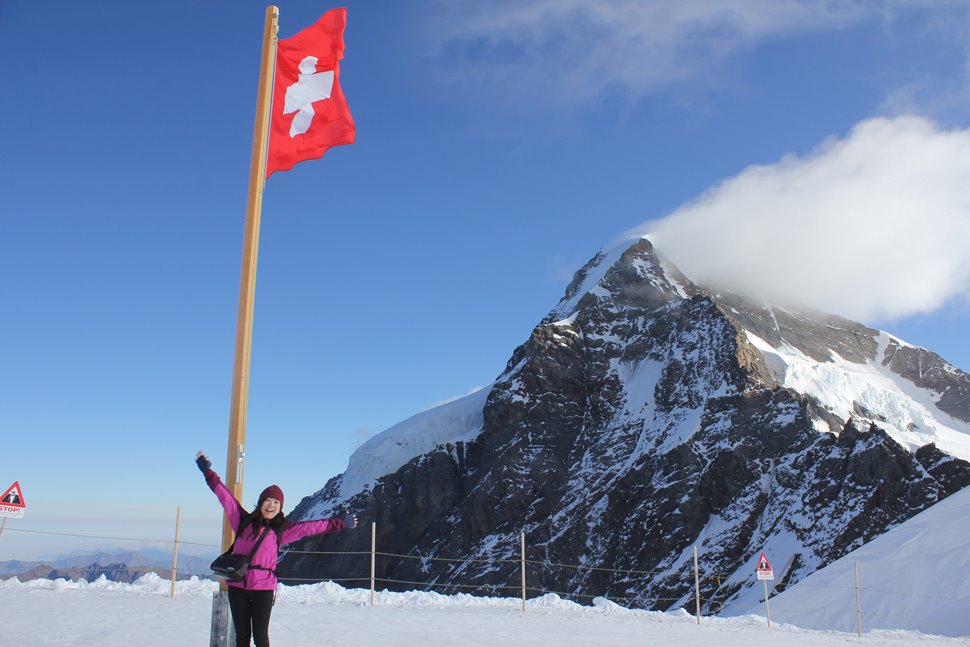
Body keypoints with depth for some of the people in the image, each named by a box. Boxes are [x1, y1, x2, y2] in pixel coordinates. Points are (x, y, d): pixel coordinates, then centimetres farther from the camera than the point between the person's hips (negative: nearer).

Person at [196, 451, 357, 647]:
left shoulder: (281, 529, 6)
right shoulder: (244, 521, 6)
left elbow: (312, 527, 7)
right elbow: (225, 495, 8)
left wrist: (340, 523, 7)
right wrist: (208, 472, 8)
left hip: (264, 588, -1)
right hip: (238, 585, 1)